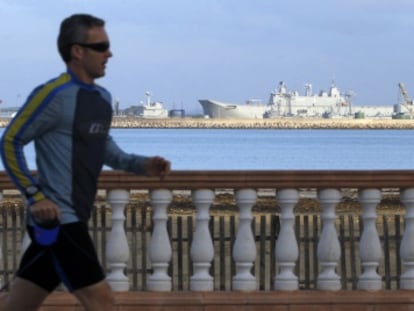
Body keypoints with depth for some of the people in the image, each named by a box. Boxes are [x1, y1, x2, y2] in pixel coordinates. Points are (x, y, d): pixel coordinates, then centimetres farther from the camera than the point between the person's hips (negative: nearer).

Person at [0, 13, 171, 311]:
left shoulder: (102, 98, 13)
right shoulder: (54, 95, -12)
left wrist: (141, 164, 11)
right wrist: (36, 195, -16)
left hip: (74, 219, 8)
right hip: (57, 218, -8)